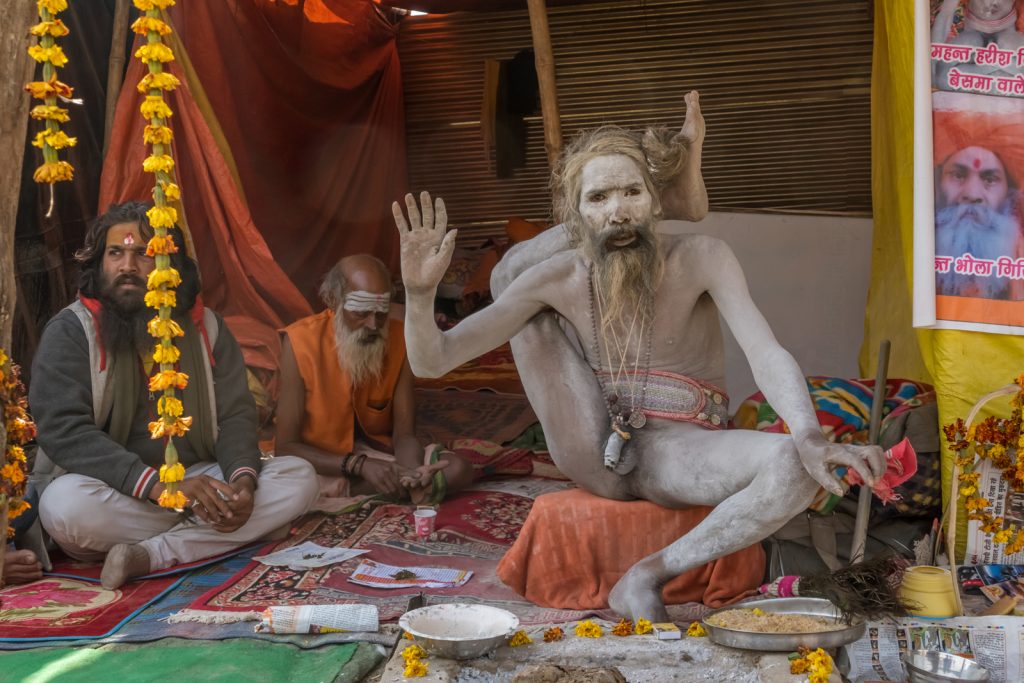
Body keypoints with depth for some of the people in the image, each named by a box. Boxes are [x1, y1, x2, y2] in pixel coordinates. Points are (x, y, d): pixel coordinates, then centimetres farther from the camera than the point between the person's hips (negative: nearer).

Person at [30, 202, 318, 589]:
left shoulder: (205, 327, 7)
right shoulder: (70, 331, -5)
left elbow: (235, 415, 4)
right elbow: (63, 429, -17)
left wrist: (243, 478, -20)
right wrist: (157, 486, -29)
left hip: (200, 478, 4)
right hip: (117, 494, -4)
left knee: (298, 478, -18)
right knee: (64, 504, -36)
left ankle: (147, 556, -27)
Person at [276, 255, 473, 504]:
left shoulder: (399, 338, -11)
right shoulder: (301, 342, -20)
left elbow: (404, 434, -9)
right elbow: (287, 445, -19)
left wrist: (413, 471, -34)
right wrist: (359, 465, -33)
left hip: (377, 454, 4)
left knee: (459, 470, -23)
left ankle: (343, 487, -22)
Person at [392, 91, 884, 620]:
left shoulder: (700, 258, -12)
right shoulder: (557, 277, -8)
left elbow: (765, 353, -26)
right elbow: (432, 361, -8)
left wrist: (810, 438, -45)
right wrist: (420, 293, -28)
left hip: (677, 452, -1)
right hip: (596, 458, 1)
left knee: (794, 466, -35)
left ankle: (647, 577, -23)